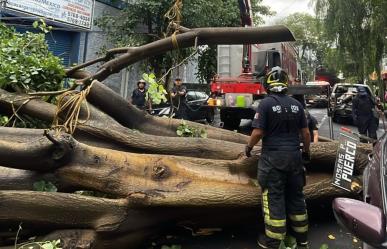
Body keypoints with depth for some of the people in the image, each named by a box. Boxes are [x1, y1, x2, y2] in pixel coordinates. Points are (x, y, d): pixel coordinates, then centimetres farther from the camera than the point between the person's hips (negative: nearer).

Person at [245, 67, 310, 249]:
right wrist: (306, 151, 23)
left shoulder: (266, 103, -10)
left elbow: (258, 132, -13)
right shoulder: (296, 104, 5)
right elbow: (305, 133, 8)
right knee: (296, 195, 16)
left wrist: (249, 147, 3)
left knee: (274, 198, 2)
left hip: (273, 157, -5)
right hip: (294, 156, 5)